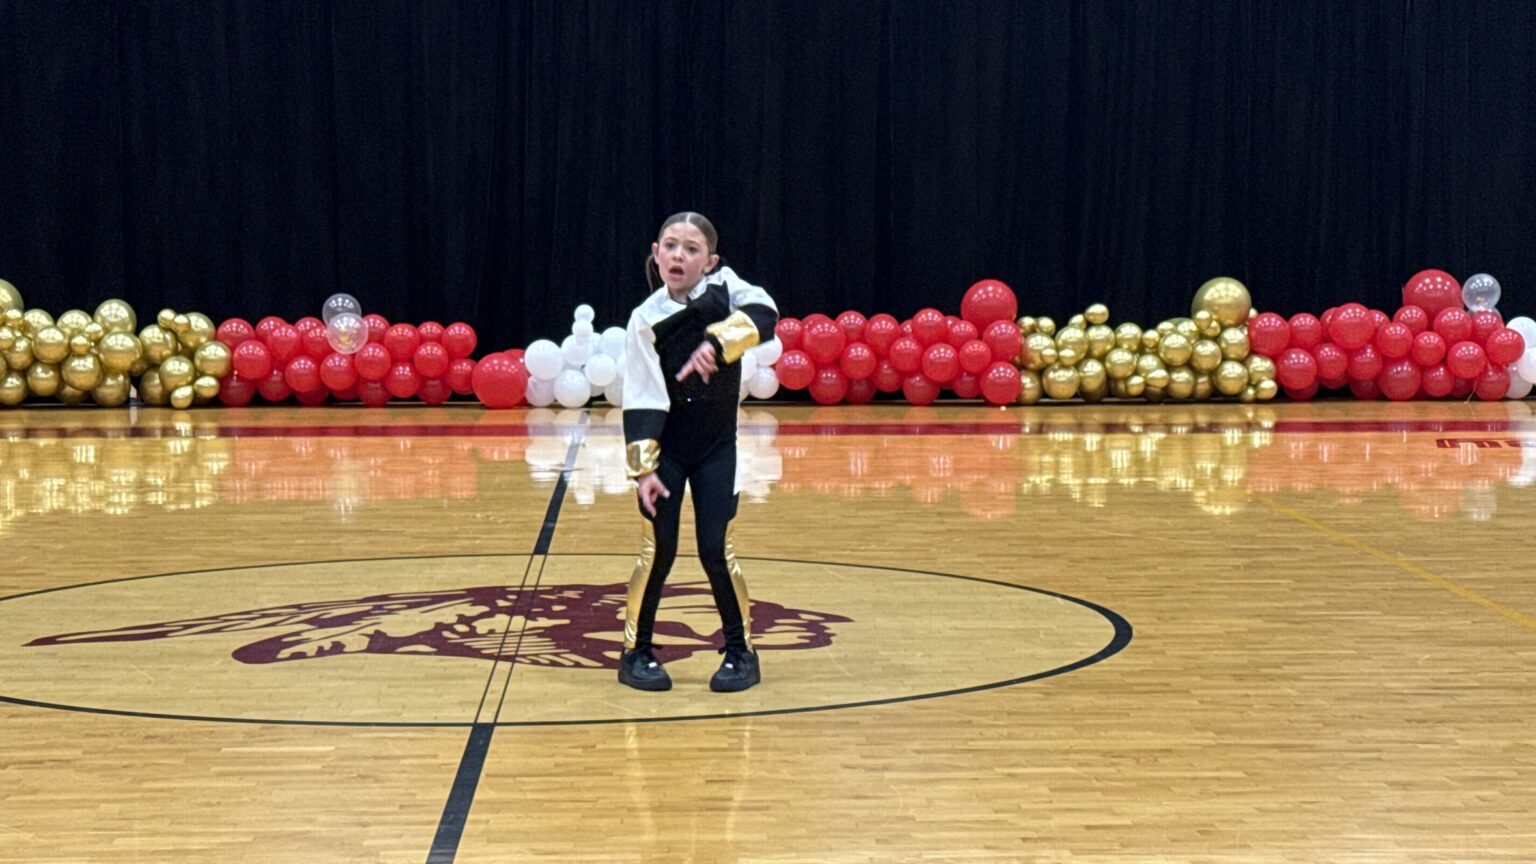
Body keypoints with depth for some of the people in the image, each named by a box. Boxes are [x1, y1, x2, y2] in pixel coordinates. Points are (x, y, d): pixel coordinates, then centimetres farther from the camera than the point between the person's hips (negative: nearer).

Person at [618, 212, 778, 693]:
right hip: (665, 445, 0)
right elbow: (641, 401, -13)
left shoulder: (725, 288, -8)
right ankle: (637, 652, 14)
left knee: (715, 547, -3)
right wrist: (642, 468, -17)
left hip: (718, 445, 0)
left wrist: (717, 342, -42)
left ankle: (740, 651, 14)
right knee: (658, 547, -2)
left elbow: (764, 314, -28)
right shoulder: (646, 319, -11)